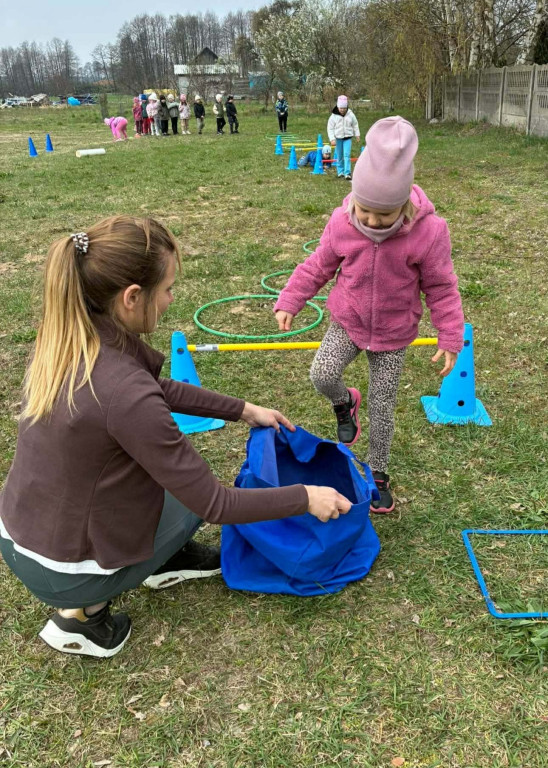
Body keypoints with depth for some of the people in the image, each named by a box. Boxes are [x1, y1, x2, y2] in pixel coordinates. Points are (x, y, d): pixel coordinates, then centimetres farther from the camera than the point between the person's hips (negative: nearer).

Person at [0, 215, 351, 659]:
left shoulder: (66, 338, -9)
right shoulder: (123, 392, -34)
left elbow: (160, 390, 9)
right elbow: (214, 505, -23)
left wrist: (244, 410, 10)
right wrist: (305, 498, -10)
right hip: (61, 572, -7)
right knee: (196, 492, 13)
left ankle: (164, 559, 28)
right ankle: (82, 612, 13)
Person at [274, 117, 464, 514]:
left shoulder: (428, 231, -22)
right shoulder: (342, 222, -16)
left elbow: (441, 289, -11)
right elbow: (317, 267, -1)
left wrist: (450, 338, -10)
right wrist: (289, 302, -6)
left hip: (394, 333, -1)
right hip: (347, 322, 2)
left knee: (382, 407, 6)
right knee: (322, 376, -20)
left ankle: (378, 474, 29)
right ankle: (345, 402, 18)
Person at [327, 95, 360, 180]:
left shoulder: (350, 115, 0)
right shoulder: (333, 116, -5)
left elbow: (355, 125, 12)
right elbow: (330, 128, -3)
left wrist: (357, 135, 12)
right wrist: (332, 139, -11)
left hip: (348, 138, 0)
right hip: (338, 138, 0)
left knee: (347, 155, -10)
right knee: (339, 156, 8)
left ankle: (347, 173, -12)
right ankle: (340, 172, 21)